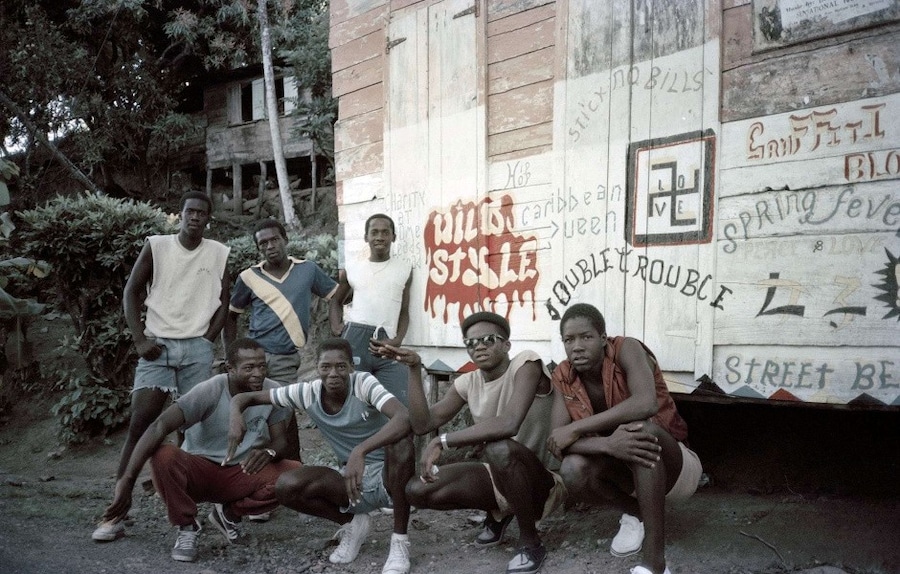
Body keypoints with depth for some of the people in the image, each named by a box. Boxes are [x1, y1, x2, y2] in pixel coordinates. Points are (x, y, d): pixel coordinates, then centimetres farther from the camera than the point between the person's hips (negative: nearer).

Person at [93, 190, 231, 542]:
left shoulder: (218, 253, 5)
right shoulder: (156, 246, 1)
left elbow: (223, 301, 11)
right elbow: (131, 292, 3)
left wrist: (208, 339, 1)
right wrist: (140, 339, -5)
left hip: (198, 348, 1)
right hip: (158, 344, -1)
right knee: (139, 424, -6)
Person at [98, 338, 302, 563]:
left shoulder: (274, 393, -11)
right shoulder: (210, 391, -23)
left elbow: (280, 441, -7)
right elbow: (159, 426, -32)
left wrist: (269, 452, -34)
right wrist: (127, 480, -42)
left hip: (241, 475, 3)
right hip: (198, 470, -3)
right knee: (163, 456, -35)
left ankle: (229, 513, 5)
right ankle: (187, 527, -7)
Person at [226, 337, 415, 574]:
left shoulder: (364, 383, -20)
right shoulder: (308, 393, -9)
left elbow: (404, 419, -38)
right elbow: (247, 397, 0)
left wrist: (360, 451, -50)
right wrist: (236, 416, -24)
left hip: (389, 477, -3)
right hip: (351, 480, 3)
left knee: (400, 440, -36)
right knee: (286, 487, -19)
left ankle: (400, 540, -19)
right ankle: (353, 523, 7)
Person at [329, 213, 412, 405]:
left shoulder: (404, 269, 12)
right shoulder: (351, 269, 12)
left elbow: (404, 312, 14)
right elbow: (336, 301, 26)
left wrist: (397, 340, -4)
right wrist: (335, 326, 6)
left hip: (386, 344, 0)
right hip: (354, 339, 0)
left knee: (402, 403, -8)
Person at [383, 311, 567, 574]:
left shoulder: (526, 363, -19)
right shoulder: (468, 383, 2)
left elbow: (509, 423, -35)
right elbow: (422, 424, -2)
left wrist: (442, 441, -31)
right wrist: (414, 369, -11)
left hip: (547, 479, -7)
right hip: (501, 477, 7)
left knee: (500, 448, -38)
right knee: (417, 490, -8)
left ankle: (531, 543, -14)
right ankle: (498, 512, 18)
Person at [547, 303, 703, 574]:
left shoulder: (626, 349, -21)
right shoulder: (563, 377, -8)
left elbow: (646, 404, -40)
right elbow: (557, 441, -18)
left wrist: (575, 428, -35)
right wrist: (608, 444, -39)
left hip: (674, 466, -4)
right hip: (629, 471, 4)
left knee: (637, 428, -37)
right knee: (573, 470, -28)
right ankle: (636, 514, 4)